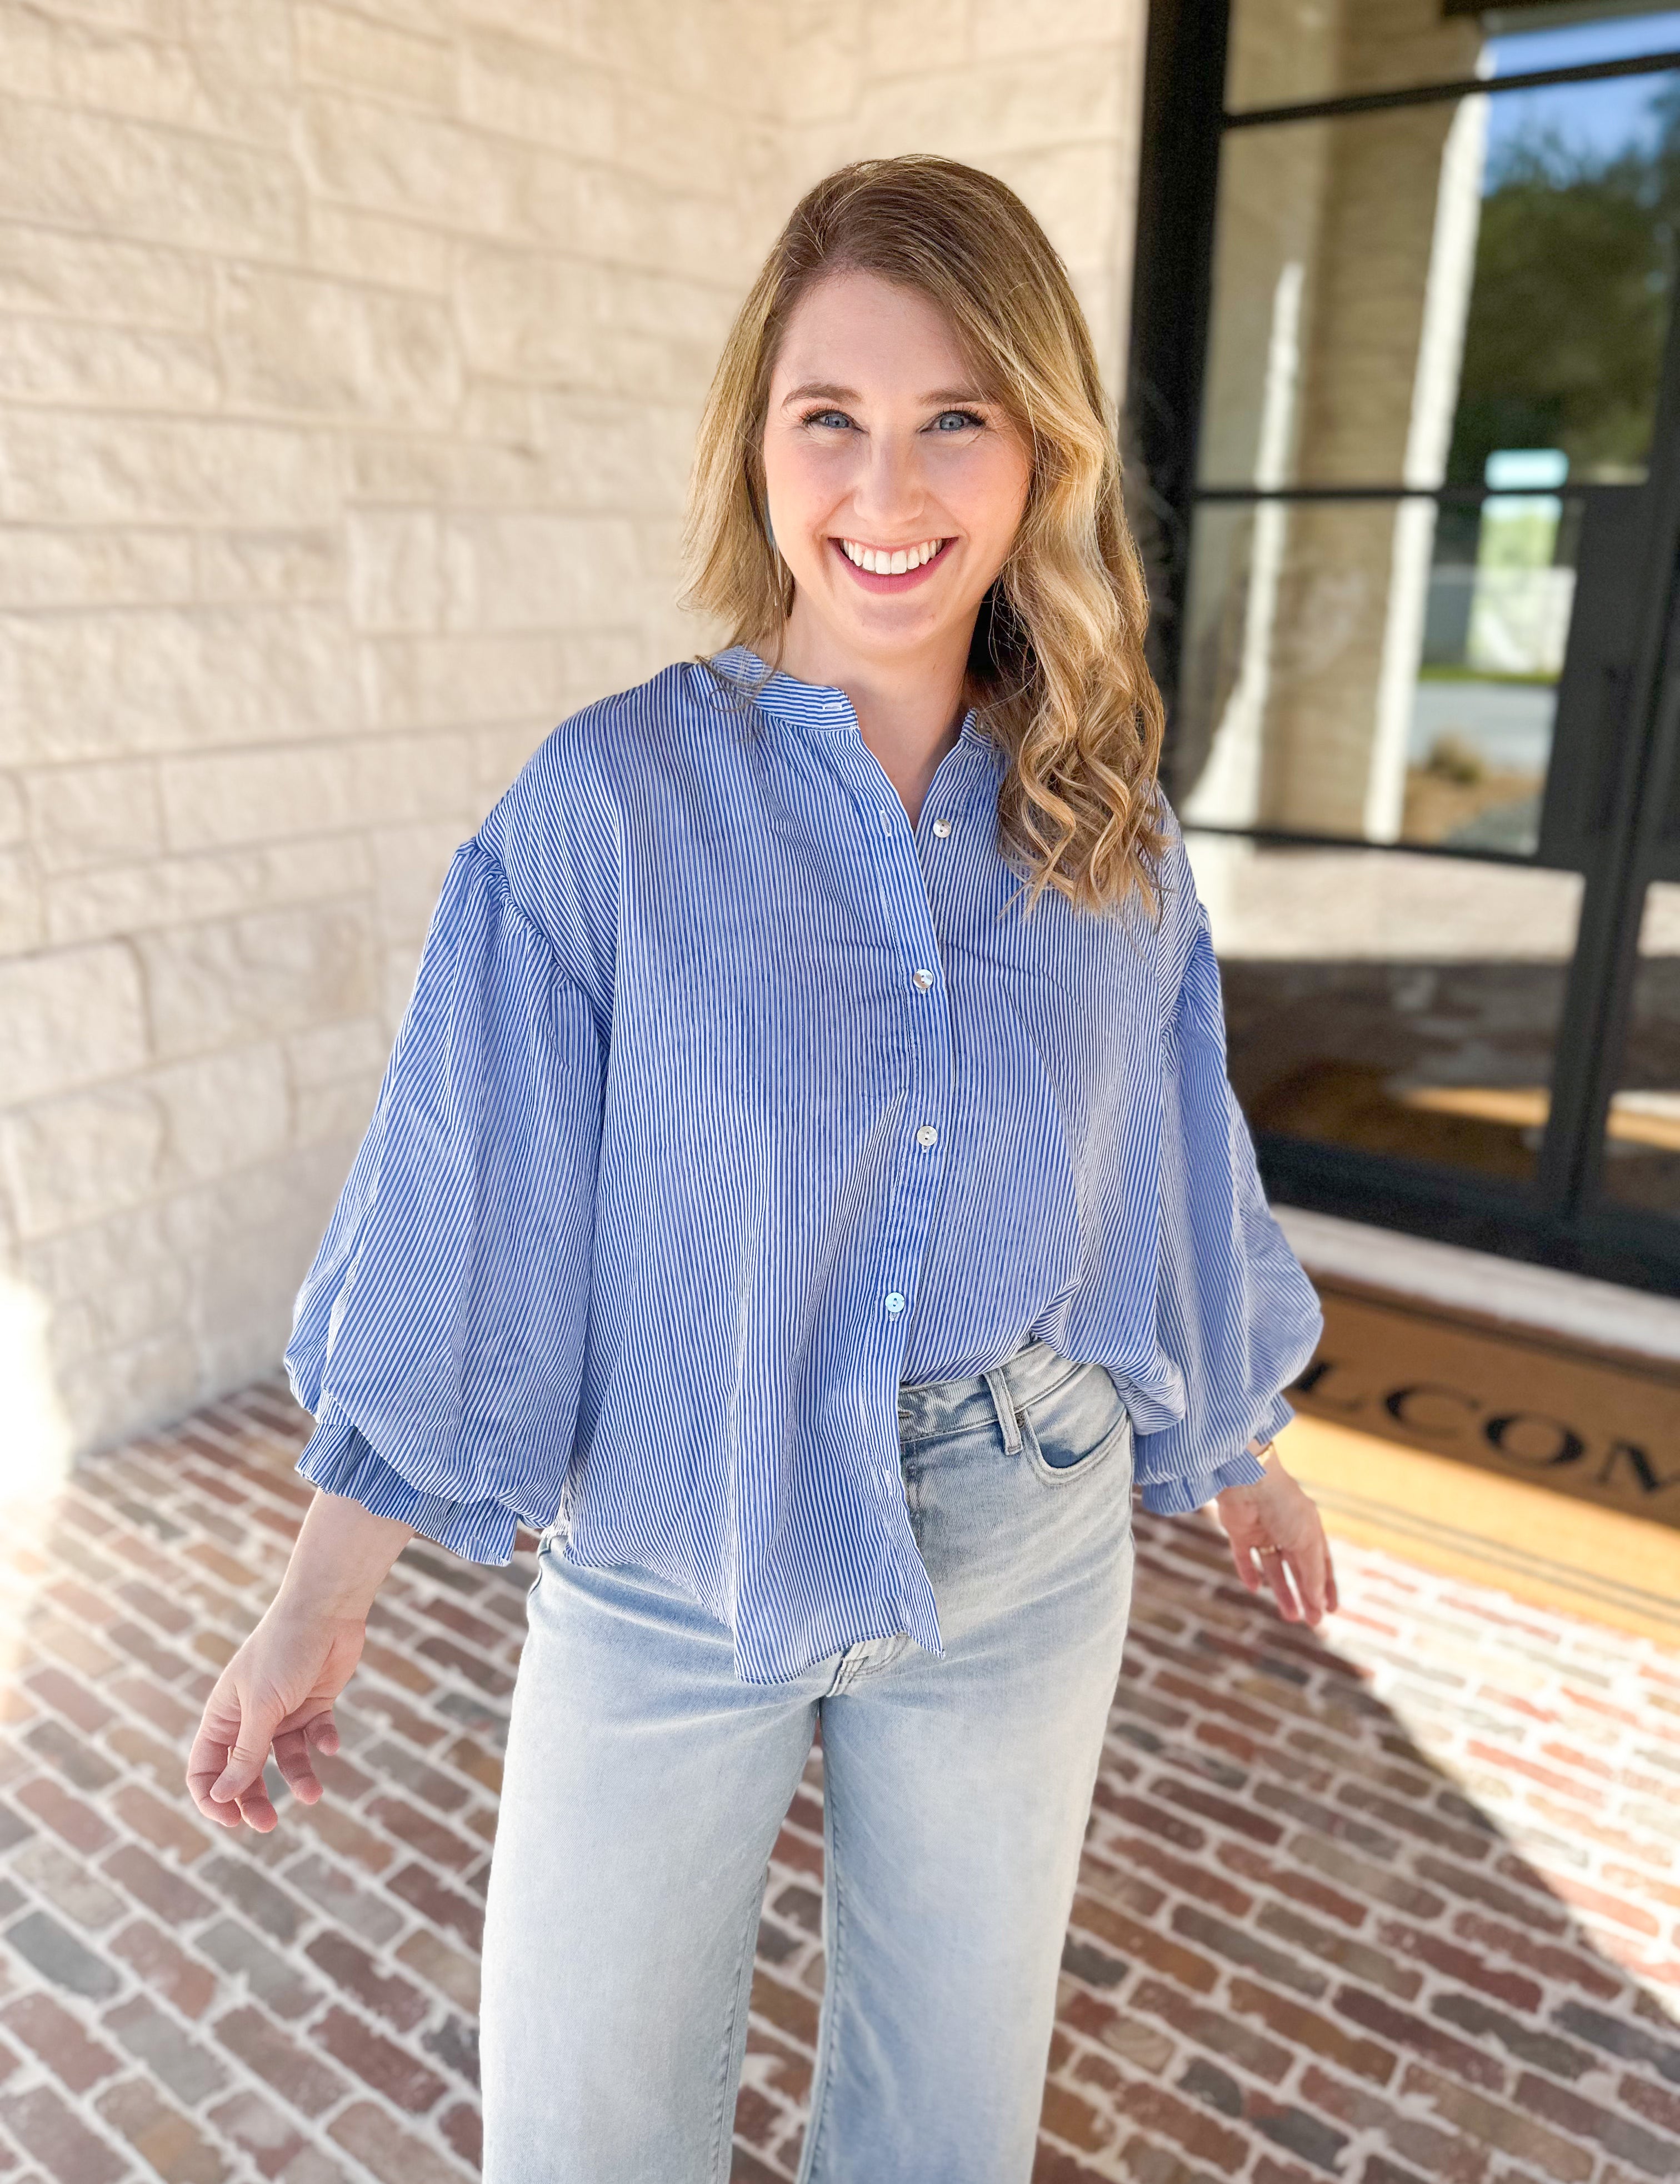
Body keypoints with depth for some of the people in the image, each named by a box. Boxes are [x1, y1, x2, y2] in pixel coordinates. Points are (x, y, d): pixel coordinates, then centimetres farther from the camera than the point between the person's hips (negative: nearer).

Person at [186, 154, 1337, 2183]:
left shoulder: (1112, 833, -4)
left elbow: (1168, 1177, 8)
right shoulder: (608, 801, -14)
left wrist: (1243, 1452, 19)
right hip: (670, 1563, -2)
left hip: (1024, 1562, 3)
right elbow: (462, 1212, -11)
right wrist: (318, 1604, -9)